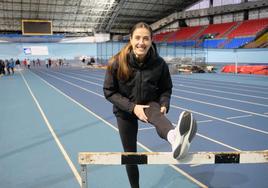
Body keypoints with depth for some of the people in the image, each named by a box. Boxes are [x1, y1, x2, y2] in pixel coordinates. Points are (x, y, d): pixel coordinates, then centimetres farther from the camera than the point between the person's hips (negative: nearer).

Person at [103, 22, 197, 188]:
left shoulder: (159, 63, -17)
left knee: (157, 112, -38)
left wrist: (164, 105, -23)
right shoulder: (117, 62, -21)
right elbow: (109, 92, -14)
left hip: (149, 104, -1)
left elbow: (166, 89, -3)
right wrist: (132, 107, -26)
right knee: (130, 153, 9)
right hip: (125, 110, 1)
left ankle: (175, 138, -73)